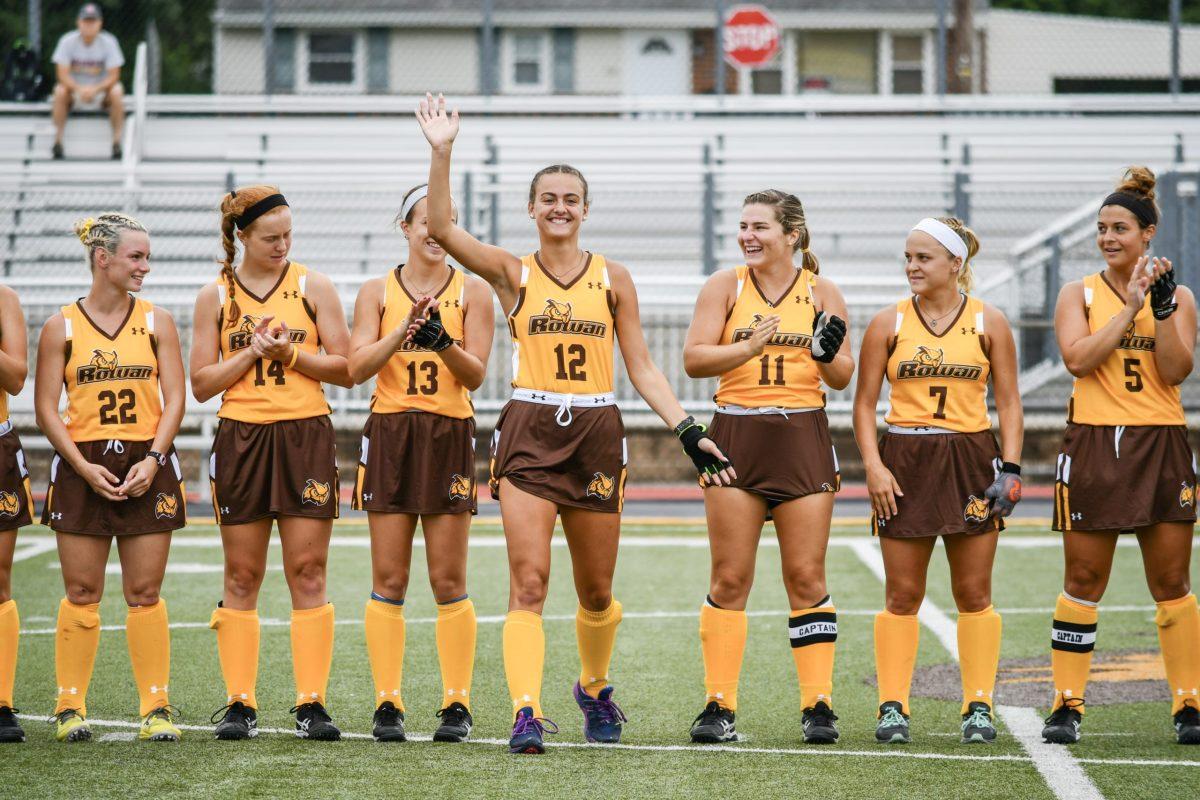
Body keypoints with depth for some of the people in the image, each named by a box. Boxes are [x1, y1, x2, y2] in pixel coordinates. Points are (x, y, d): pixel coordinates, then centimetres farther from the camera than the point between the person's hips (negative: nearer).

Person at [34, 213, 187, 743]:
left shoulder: (156, 322, 6)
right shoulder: (62, 327, 2)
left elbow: (174, 399, 3)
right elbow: (46, 408, 0)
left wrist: (152, 460, -10)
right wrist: (84, 467, -10)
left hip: (147, 465, 1)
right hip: (82, 466, -1)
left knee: (144, 593, 1)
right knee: (82, 593, 0)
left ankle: (156, 708, 5)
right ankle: (70, 706, 8)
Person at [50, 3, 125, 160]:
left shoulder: (109, 41, -12)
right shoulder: (67, 41, -12)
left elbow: (113, 76, -15)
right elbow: (62, 74, -16)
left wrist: (95, 90, -34)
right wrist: (79, 89, -35)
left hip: (101, 90, 0)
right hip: (74, 88, 0)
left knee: (117, 92, -30)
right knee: (60, 91, -31)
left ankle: (117, 142, -24)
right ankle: (58, 140, -25)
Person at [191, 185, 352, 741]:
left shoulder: (314, 288, 5)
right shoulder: (216, 297, 7)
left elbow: (344, 369, 3)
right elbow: (201, 383, 4)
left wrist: (292, 354, -11)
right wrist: (253, 351, -9)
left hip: (306, 435, -1)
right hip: (241, 439, 1)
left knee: (307, 573, -2)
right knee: (242, 576, 2)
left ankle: (311, 703, 1)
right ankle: (239, 704, 7)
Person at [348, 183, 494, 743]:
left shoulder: (472, 292, 5)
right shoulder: (377, 292, 8)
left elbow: (475, 374, -1)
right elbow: (357, 366, -4)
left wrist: (443, 341, -20)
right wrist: (404, 332, -20)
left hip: (449, 437, -1)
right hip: (389, 434, 1)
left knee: (448, 581, -1)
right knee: (388, 579, 0)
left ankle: (457, 702, 6)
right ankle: (387, 703, 4)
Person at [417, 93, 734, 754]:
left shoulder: (612, 278, 8)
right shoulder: (513, 273, 3)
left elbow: (641, 368, 9)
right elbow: (440, 228, -11)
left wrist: (688, 430, -1)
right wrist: (442, 152, -19)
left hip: (597, 435, 2)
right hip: (529, 432, -2)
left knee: (596, 593, 12)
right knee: (528, 582, -14)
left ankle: (594, 687, 37)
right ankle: (526, 712, -19)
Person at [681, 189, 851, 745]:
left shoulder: (821, 293, 7)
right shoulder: (725, 287, 4)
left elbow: (842, 379, 8)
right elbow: (694, 359, -5)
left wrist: (827, 353, -13)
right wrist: (749, 347, -19)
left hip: (803, 436, 0)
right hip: (736, 437, 0)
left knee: (806, 577, -1)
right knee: (729, 578, -1)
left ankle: (818, 705, 4)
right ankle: (719, 705, 3)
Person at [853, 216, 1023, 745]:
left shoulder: (988, 323, 4)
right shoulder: (888, 324, 4)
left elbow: (1008, 402, 5)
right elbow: (864, 403, 5)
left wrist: (1010, 468, -5)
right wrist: (873, 465, -8)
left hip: (971, 460, 0)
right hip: (904, 461, 0)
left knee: (974, 593, 2)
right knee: (902, 594, 1)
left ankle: (979, 706, 9)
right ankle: (892, 706, 6)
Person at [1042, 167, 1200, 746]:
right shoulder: (1080, 294, 5)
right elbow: (1077, 357, -12)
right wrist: (1130, 307, -14)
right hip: (1094, 444, -1)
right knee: (1083, 582, 0)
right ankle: (1067, 705, 6)